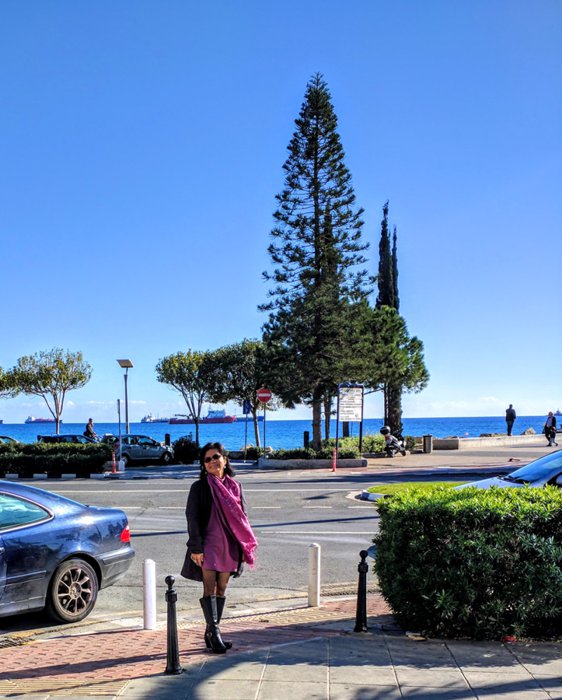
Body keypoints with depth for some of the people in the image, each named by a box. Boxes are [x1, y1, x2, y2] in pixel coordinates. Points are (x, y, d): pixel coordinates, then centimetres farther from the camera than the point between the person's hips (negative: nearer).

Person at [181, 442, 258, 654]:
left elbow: (242, 517, 13)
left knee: (221, 589, 8)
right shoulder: (199, 487, -2)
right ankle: (214, 632, -4)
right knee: (210, 589, -7)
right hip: (208, 545, -4)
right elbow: (192, 518, -6)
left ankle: (211, 633, 18)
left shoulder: (235, 486, 9)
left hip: (229, 546, 4)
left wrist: (245, 548, 9)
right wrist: (196, 548, -13)